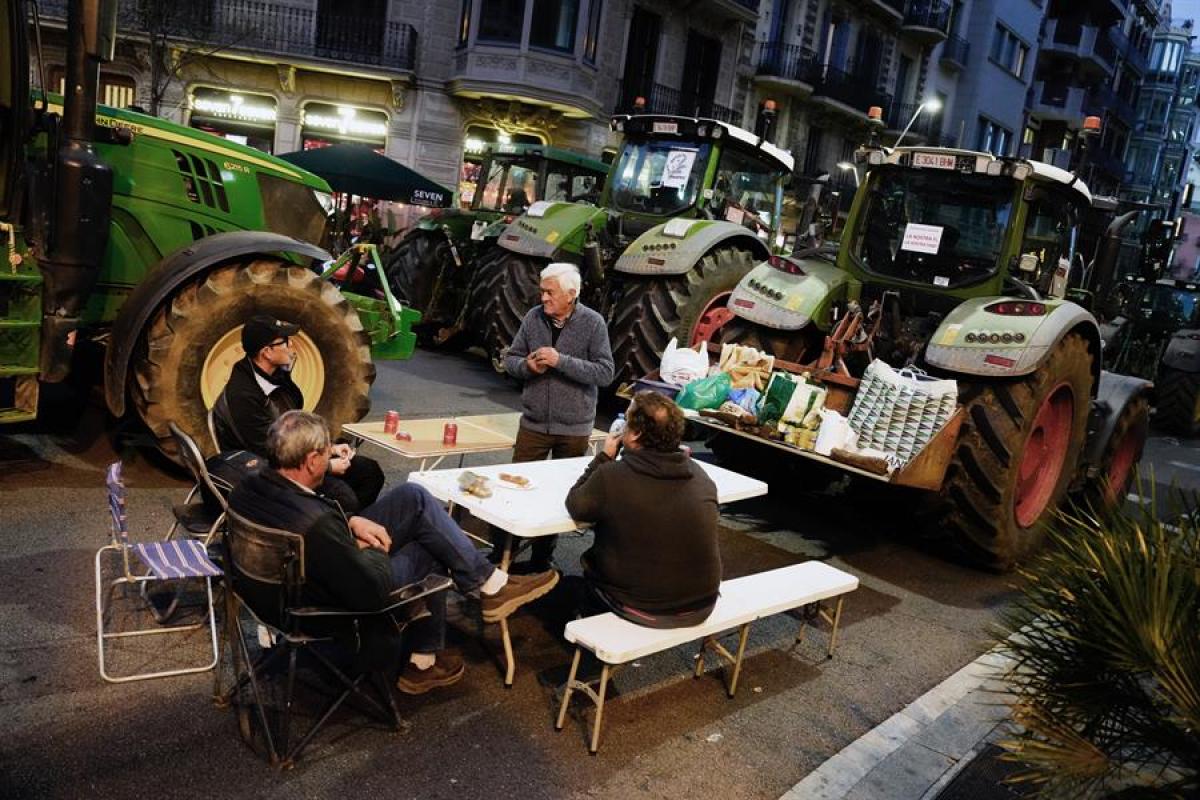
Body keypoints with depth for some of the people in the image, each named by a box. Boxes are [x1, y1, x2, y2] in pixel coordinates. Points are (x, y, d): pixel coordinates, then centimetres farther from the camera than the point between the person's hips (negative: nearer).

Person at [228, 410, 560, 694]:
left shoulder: (249, 488, -13)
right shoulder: (316, 525, -38)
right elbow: (374, 591, -29)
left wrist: (350, 521, -5)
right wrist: (373, 549, -9)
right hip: (344, 605, -8)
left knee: (414, 497, 4)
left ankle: (489, 581, 14)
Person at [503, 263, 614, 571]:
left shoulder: (592, 323, -10)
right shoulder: (534, 317, -1)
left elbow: (605, 373, -16)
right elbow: (510, 359, 7)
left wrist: (561, 361, -24)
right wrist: (527, 366, -16)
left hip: (574, 427, -2)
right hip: (534, 422, 2)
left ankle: (542, 557, 27)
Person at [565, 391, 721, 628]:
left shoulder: (612, 476, -20)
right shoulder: (699, 475, -7)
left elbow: (575, 505, -2)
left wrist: (604, 458, 5)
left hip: (642, 609, -4)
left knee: (590, 562, 25)